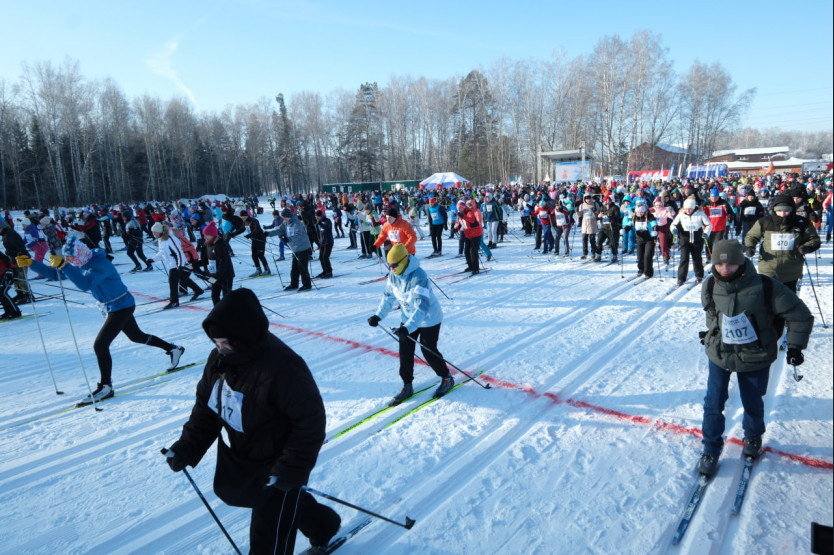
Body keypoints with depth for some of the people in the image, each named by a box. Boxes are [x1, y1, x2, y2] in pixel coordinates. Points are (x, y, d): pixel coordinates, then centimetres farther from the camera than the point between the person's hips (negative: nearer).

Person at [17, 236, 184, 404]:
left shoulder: (99, 265, -27)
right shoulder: (81, 265, 1)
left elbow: (85, 284, -43)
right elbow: (54, 274, 5)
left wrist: (63, 265, -46)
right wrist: (30, 263, -5)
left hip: (121, 307, -10)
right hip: (112, 307, 10)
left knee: (100, 345, -13)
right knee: (136, 336, 22)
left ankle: (105, 387, -3)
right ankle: (173, 349, 37)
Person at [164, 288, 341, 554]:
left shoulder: (281, 368, -36)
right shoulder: (220, 358, -11)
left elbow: (311, 421, -29)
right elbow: (206, 405, 3)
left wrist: (290, 470, -26)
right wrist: (186, 448, -3)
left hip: (276, 465, -9)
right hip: (237, 458, 9)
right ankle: (322, 524, 53)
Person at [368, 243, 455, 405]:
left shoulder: (419, 277, -33)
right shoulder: (393, 275, -9)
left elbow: (422, 306, -37)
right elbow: (389, 296, 6)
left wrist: (408, 327, -44)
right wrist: (378, 315, -5)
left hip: (428, 319, -7)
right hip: (408, 318, 7)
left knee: (429, 352, 3)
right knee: (405, 351, 4)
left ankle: (447, 379, 27)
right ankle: (407, 386, 18)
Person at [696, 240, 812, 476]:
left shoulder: (765, 287, -21)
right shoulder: (709, 287, -11)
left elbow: (800, 316, -8)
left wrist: (795, 346, -6)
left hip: (755, 357, -1)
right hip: (719, 354, 2)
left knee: (752, 403, 16)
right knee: (713, 403, 1)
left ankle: (753, 437, 47)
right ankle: (711, 450, 19)